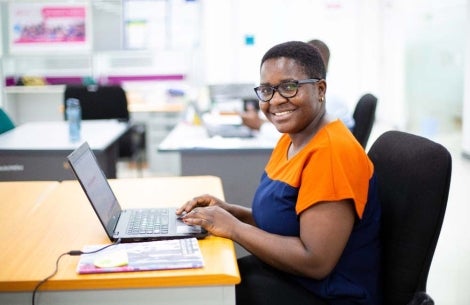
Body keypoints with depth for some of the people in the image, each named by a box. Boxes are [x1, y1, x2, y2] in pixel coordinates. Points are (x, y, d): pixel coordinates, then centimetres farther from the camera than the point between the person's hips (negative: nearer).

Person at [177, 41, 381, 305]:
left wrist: (232, 227, -20)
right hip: (288, 274, 8)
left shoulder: (331, 152, -23)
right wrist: (232, 211, -3)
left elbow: (316, 261, -26)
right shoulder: (291, 139, 6)